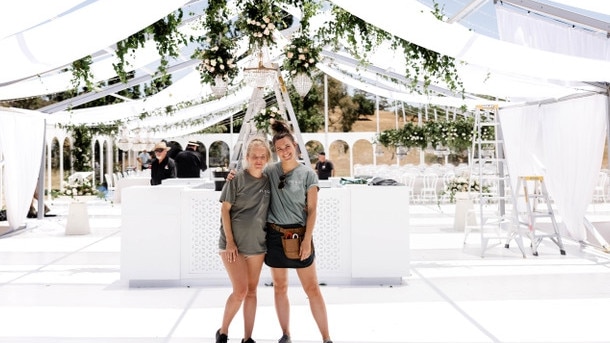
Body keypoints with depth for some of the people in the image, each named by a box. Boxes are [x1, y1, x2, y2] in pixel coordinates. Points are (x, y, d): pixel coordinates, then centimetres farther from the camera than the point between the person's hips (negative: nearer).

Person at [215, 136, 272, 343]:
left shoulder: (268, 181, 4)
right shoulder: (237, 179, -8)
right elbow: (224, 210, -7)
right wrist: (230, 241, -12)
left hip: (257, 244, 4)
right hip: (233, 243, -4)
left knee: (252, 291, 9)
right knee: (240, 291, -8)